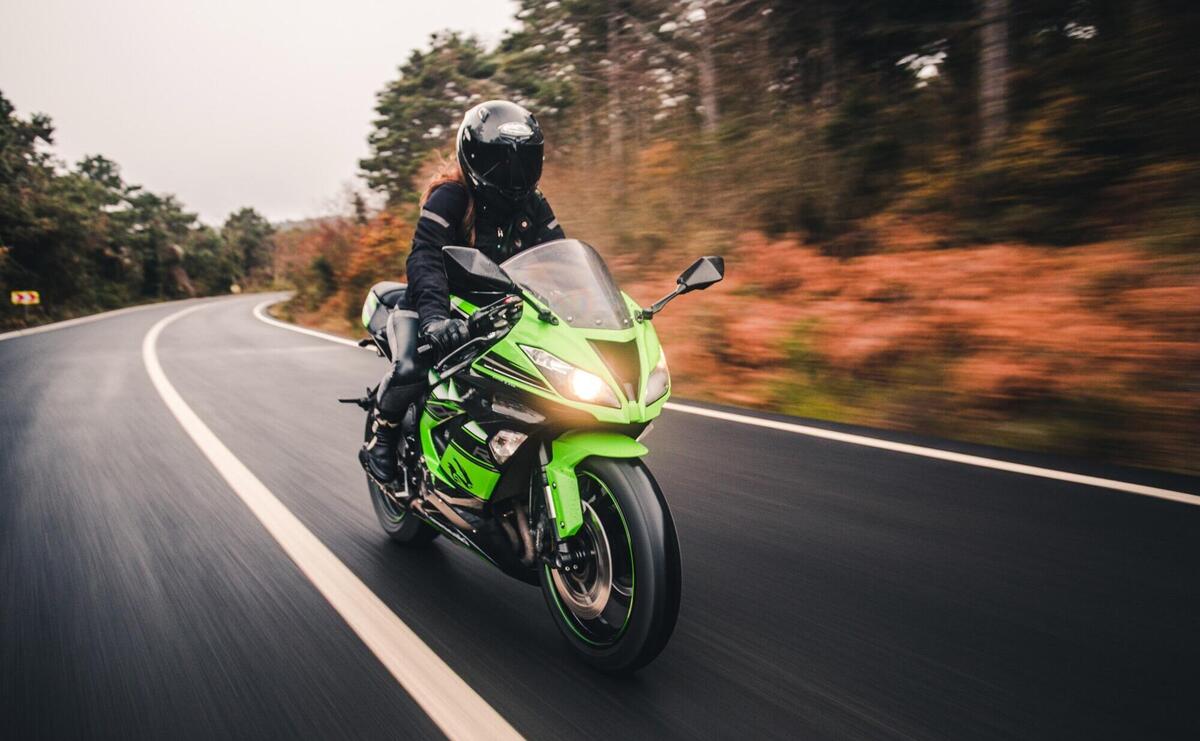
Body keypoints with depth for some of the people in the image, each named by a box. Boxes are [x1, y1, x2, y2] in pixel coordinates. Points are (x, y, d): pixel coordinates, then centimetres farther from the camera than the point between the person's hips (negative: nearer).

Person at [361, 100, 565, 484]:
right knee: (409, 369, -31)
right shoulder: (450, 197, -15)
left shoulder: (532, 204, 4)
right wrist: (434, 316, -46)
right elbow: (424, 258, -29)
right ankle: (382, 437, 1)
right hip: (442, 305, -5)